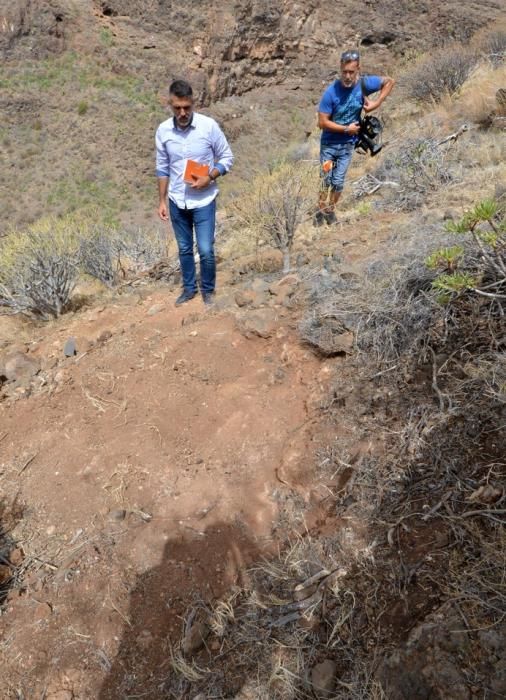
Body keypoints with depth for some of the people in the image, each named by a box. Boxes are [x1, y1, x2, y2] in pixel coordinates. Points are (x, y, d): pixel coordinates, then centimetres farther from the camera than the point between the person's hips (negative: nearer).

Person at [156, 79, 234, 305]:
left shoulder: (209, 126, -11)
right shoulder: (163, 130, -2)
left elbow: (227, 158, -2)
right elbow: (162, 168, 7)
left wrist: (210, 177, -18)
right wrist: (162, 200, 5)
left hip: (203, 200, -3)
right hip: (177, 201, 3)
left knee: (206, 250, -4)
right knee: (184, 249, 13)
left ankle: (208, 290, 19)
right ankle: (189, 288, 32)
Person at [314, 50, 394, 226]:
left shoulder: (364, 84, -11)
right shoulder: (331, 92, -20)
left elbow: (389, 81, 5)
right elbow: (322, 122, -19)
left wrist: (376, 103, -8)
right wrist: (346, 129, -17)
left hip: (348, 145, 2)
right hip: (329, 143, -2)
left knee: (338, 182, 5)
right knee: (326, 180, 3)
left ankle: (330, 210, 24)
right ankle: (321, 211, 20)